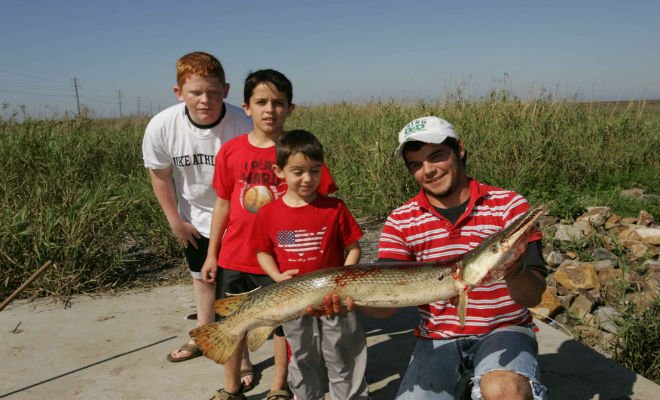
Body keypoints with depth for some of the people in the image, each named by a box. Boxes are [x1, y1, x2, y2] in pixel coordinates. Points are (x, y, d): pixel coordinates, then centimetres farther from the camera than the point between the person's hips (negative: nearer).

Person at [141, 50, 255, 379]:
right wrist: (175, 220, -2)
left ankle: (241, 356, 25)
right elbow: (160, 175, -8)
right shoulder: (161, 127, -24)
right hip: (195, 218, 4)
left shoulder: (242, 125, -33)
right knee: (202, 276, 24)